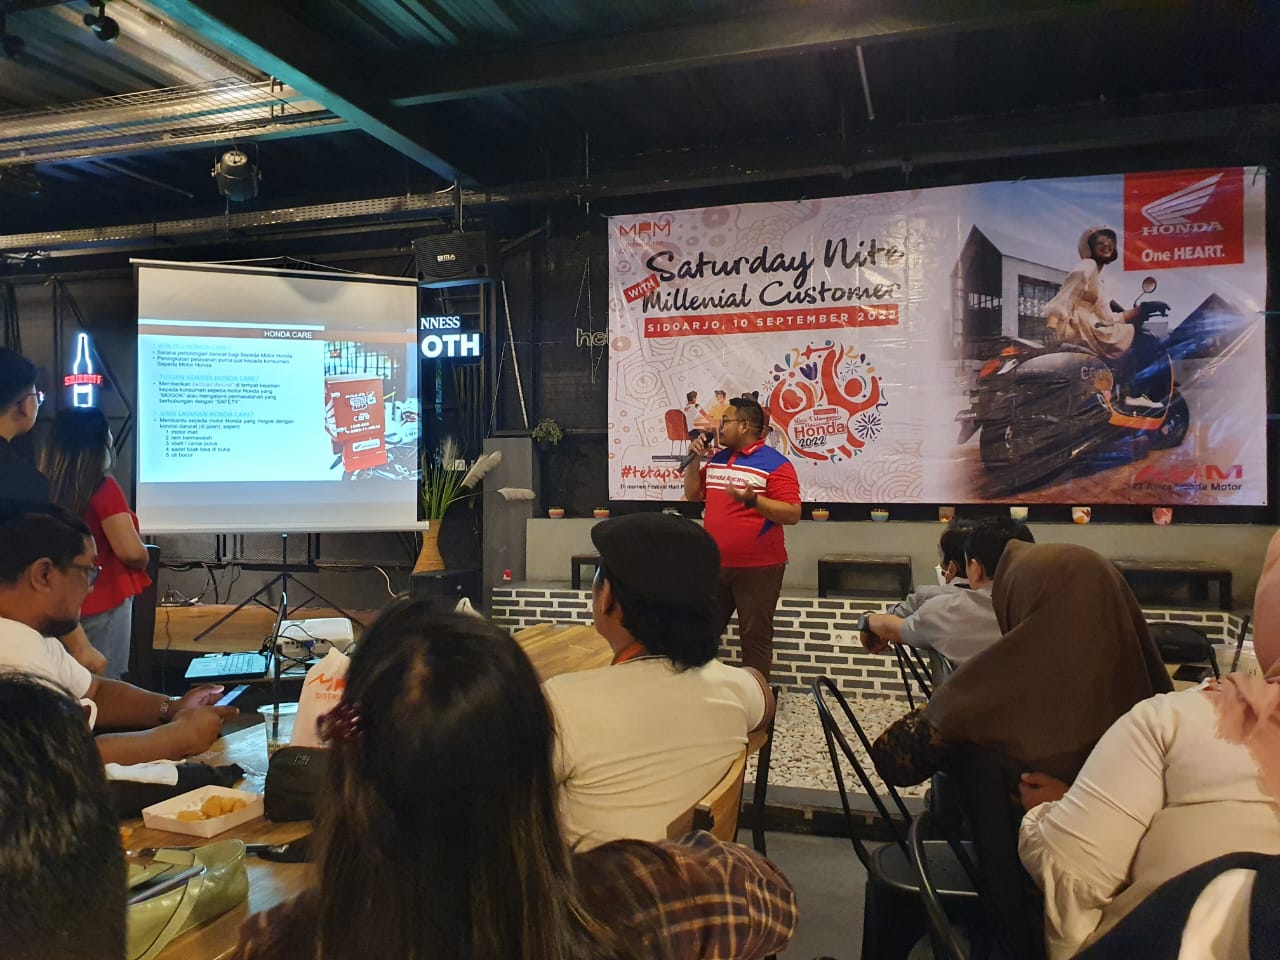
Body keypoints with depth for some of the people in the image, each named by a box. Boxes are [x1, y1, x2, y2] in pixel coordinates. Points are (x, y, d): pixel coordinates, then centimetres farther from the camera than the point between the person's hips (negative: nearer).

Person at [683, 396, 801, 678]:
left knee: (755, 638, 3)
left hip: (758, 568, -7)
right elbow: (693, 494, 18)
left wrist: (752, 499, -30)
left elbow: (792, 514, -18)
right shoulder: (717, 459, 11)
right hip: (714, 565, 7)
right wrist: (694, 459, 4)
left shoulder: (775, 464, -12)